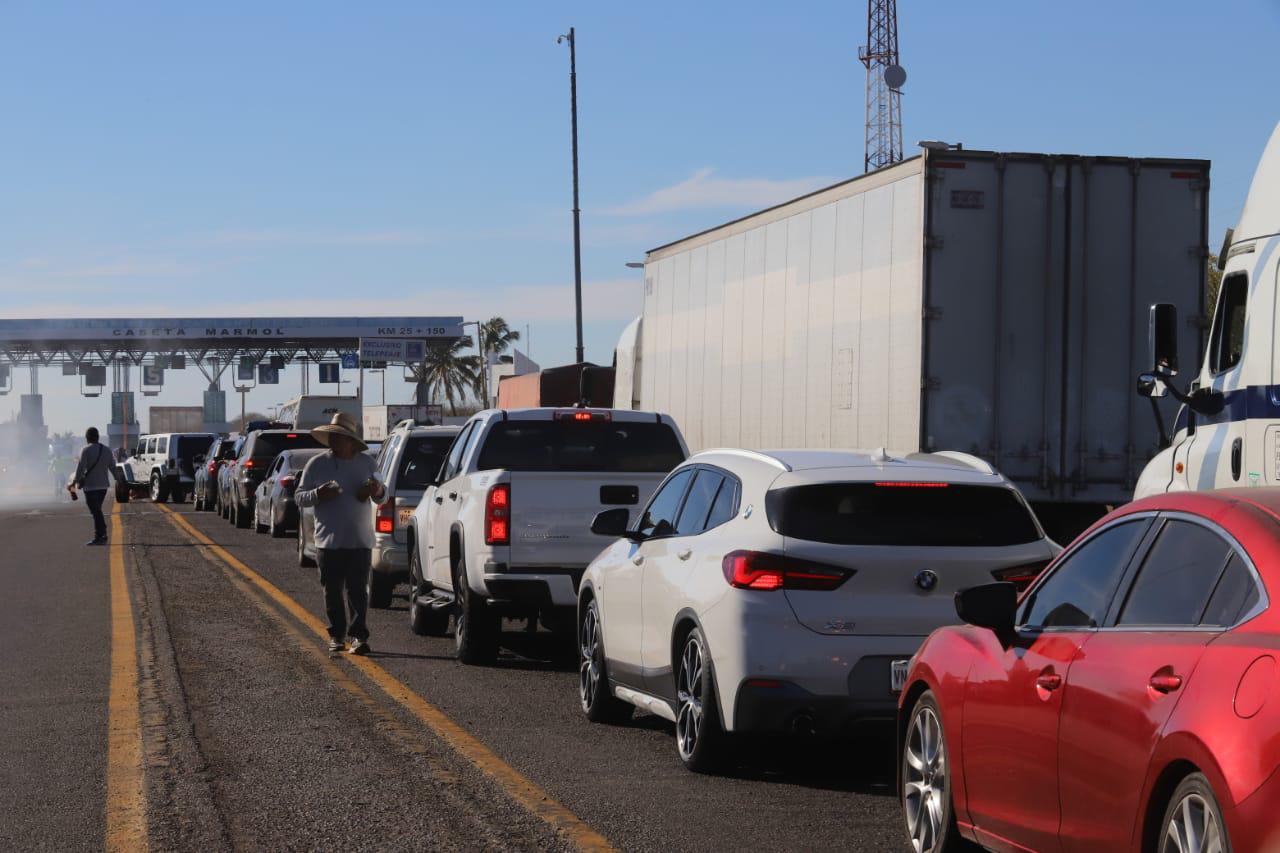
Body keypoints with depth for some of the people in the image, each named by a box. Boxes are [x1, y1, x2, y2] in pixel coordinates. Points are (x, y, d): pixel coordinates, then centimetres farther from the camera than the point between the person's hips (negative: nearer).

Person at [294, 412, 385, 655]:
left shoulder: (365, 462, 8)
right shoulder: (317, 464, 3)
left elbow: (382, 495, 18)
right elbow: (298, 496, 4)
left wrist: (377, 491, -7)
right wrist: (318, 495, -16)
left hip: (360, 541, 0)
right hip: (328, 541, 0)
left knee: (357, 590, -4)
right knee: (332, 591, 5)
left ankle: (359, 635, -4)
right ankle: (336, 635, 15)